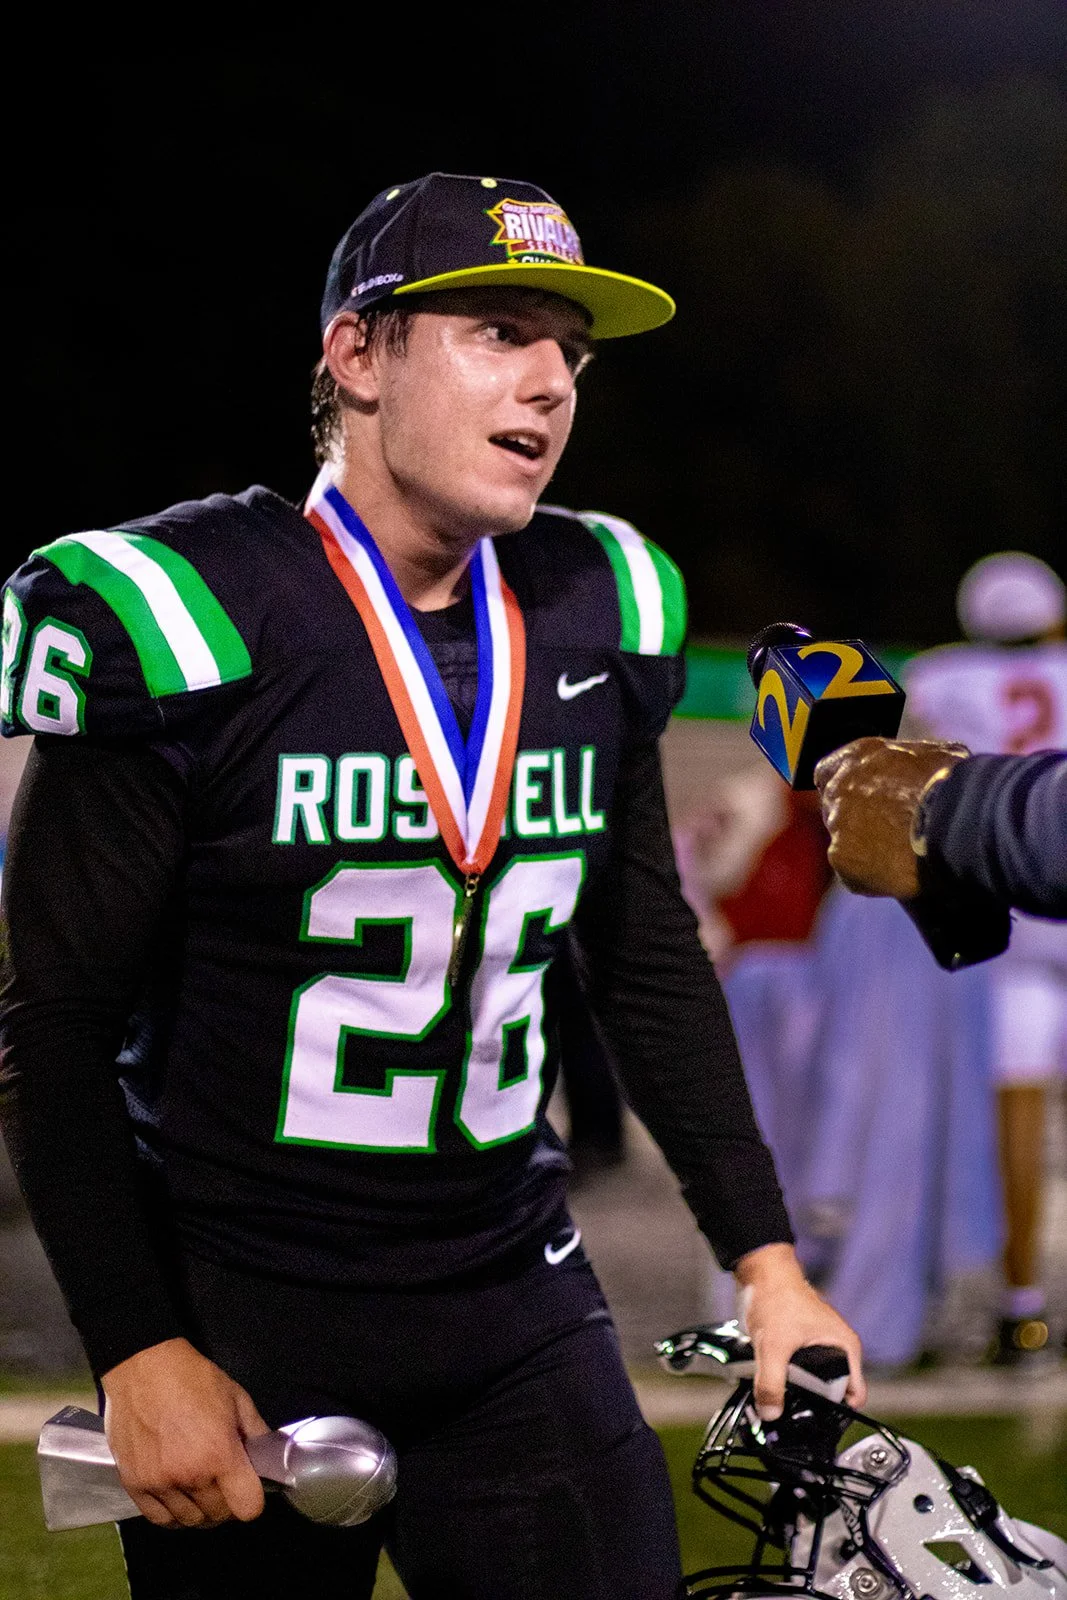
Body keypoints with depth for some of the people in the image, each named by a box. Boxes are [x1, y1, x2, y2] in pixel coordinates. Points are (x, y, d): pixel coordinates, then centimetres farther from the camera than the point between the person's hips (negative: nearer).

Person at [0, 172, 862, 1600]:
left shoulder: (596, 617, 3)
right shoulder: (184, 624, -12)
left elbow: (652, 963, 13)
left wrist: (765, 1258, 8)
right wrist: (138, 1355, -13)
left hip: (515, 1312, 4)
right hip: (247, 1339, -4)